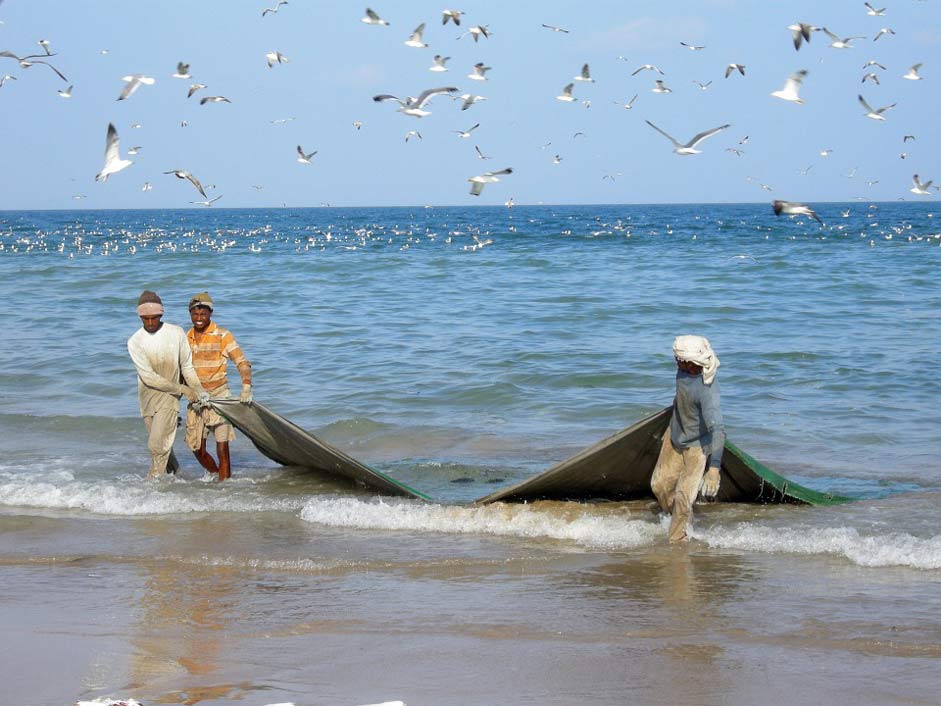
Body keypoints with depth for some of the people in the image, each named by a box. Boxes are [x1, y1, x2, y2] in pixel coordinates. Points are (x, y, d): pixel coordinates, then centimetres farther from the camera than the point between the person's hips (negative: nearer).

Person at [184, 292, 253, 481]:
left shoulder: (222, 336, -6)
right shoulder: (186, 338, 9)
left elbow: (242, 363, -11)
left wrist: (246, 388, -26)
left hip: (218, 396, -5)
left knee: (222, 449, -10)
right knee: (198, 450, 8)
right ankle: (218, 478, 30)